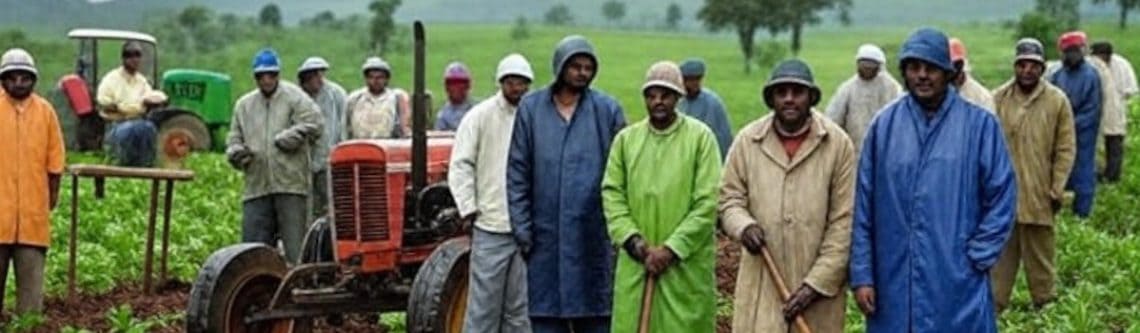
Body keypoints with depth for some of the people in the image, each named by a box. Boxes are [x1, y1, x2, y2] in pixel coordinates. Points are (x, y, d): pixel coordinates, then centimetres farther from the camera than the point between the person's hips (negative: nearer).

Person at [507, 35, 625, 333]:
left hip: (593, 233, -1)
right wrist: (521, 226, -1)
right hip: (545, 233, 1)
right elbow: (517, 172, 5)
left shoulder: (607, 110, 1)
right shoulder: (531, 108, 3)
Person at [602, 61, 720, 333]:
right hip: (635, 264, 3)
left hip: (687, 265, -3)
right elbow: (612, 194, 6)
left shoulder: (700, 137, -3)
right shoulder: (626, 139, 8)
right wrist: (633, 240, -8)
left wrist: (671, 249, -14)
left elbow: (707, 203, -8)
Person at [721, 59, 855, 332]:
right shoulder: (747, 140, 0)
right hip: (761, 282, 1)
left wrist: (817, 282, -10)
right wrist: (744, 226, -15)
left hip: (819, 283, -1)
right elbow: (730, 197, 9)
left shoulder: (838, 144, -5)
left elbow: (844, 221, -5)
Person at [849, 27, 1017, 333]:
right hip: (893, 284, 2)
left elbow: (1001, 199, 0)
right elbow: (863, 207, 4)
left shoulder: (979, 124, -2)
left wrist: (976, 258, -6)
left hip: (957, 287, -2)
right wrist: (861, 276, 1)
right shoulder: (884, 125, 3)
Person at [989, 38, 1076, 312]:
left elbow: (1066, 149, -2)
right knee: (1001, 251, 9)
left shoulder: (1057, 101, -3)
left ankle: (1044, 303, 22)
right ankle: (994, 305, 16)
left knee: (1040, 253, 10)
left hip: (1038, 195, -1)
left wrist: (1057, 189, -6)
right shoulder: (998, 99, 0)